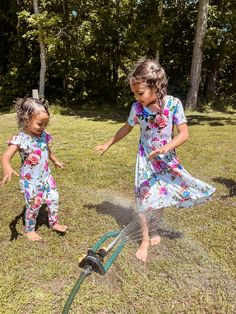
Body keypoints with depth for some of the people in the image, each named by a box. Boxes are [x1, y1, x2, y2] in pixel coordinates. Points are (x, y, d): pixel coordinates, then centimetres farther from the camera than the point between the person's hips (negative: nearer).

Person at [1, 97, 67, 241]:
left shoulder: (43, 136, -3)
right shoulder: (20, 139, -22)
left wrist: (56, 161, 29)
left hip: (46, 176, 6)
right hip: (30, 181, -5)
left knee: (54, 199, 11)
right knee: (33, 206, 8)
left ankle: (54, 222, 35)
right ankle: (30, 230, 33)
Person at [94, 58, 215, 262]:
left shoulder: (173, 104, -18)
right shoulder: (137, 107, -11)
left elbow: (184, 134, -18)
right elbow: (127, 128, 6)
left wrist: (165, 148, -34)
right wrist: (108, 144, 12)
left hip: (166, 159, 0)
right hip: (146, 159, 1)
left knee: (162, 198, 10)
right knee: (144, 198, 3)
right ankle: (145, 241, 21)